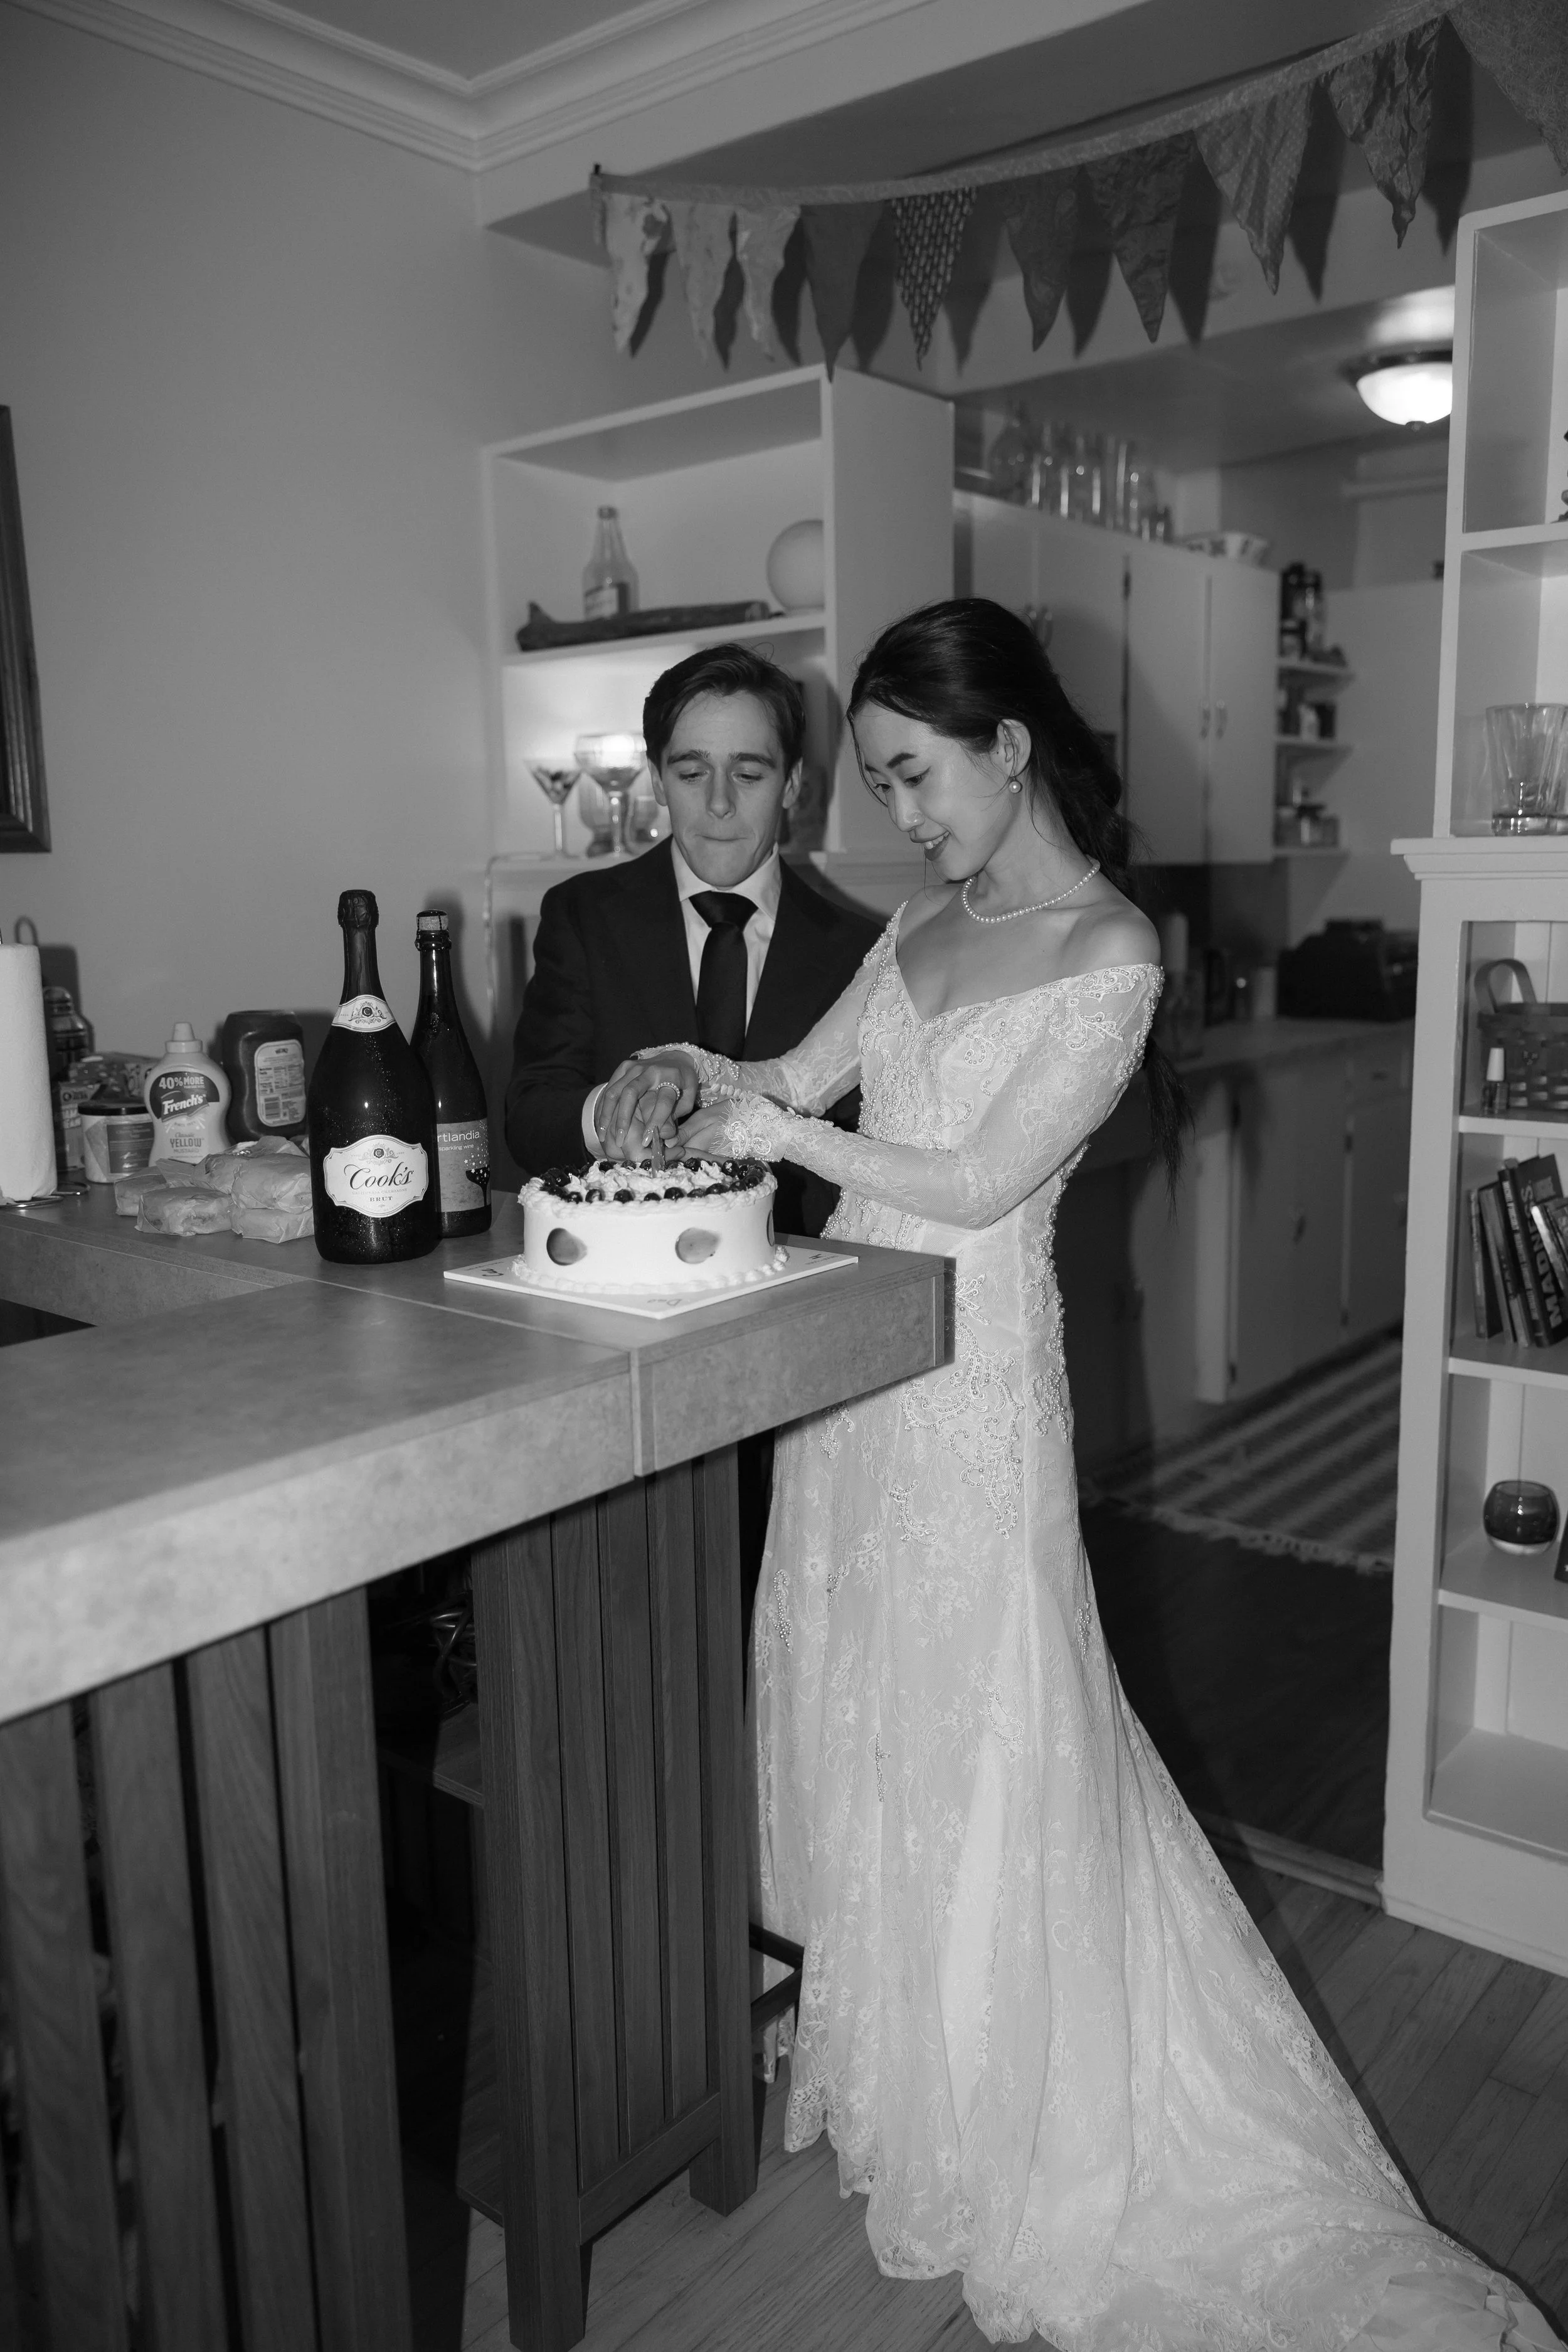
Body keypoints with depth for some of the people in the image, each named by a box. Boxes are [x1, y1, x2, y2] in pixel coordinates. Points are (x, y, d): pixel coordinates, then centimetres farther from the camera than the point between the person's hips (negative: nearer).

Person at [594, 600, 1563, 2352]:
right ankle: (872, 2023, 39)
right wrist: (692, 1072, -7)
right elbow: (800, 1077, 11)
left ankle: (998, 2101, 29)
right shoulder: (923, 927, 9)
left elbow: (983, 1182, -17)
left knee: (971, 1723, 6)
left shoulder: (1109, 956, -13)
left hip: (967, 1357, -7)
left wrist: (783, 1135, -16)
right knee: (844, 1695, 16)